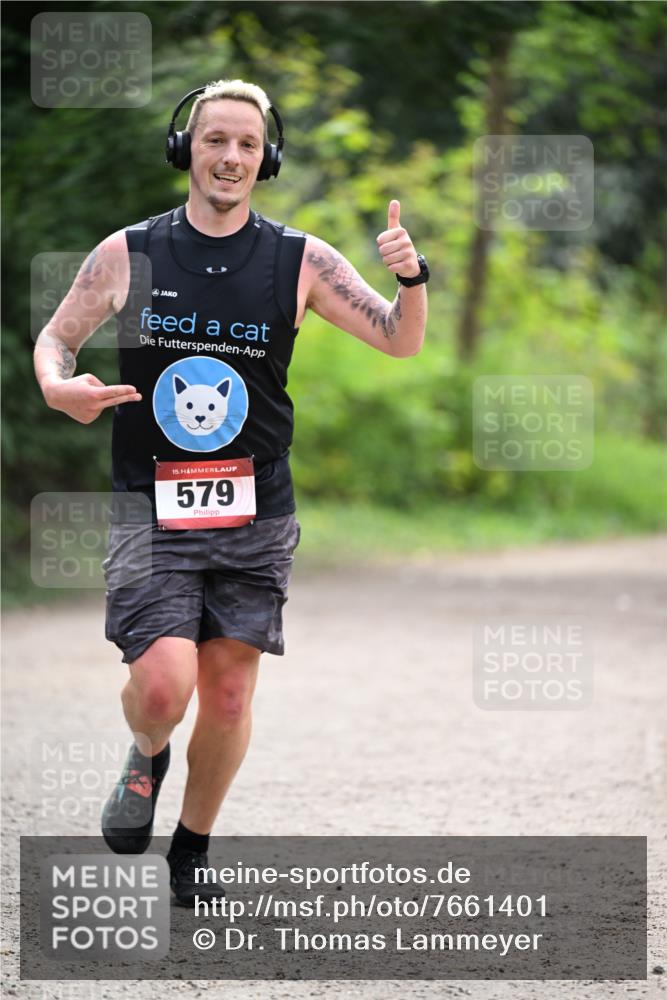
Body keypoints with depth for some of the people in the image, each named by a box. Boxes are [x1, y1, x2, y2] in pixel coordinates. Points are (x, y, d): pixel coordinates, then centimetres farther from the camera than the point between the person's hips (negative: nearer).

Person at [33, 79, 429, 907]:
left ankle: (192, 851, 27)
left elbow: (398, 342, 1)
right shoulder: (127, 255, -1)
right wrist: (57, 388, -13)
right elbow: (55, 337, 10)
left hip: (255, 519, 2)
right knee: (163, 686, -17)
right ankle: (146, 757, 19)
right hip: (150, 512, -2)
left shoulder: (299, 261, 0)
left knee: (228, 693, 5)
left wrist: (411, 279, -20)